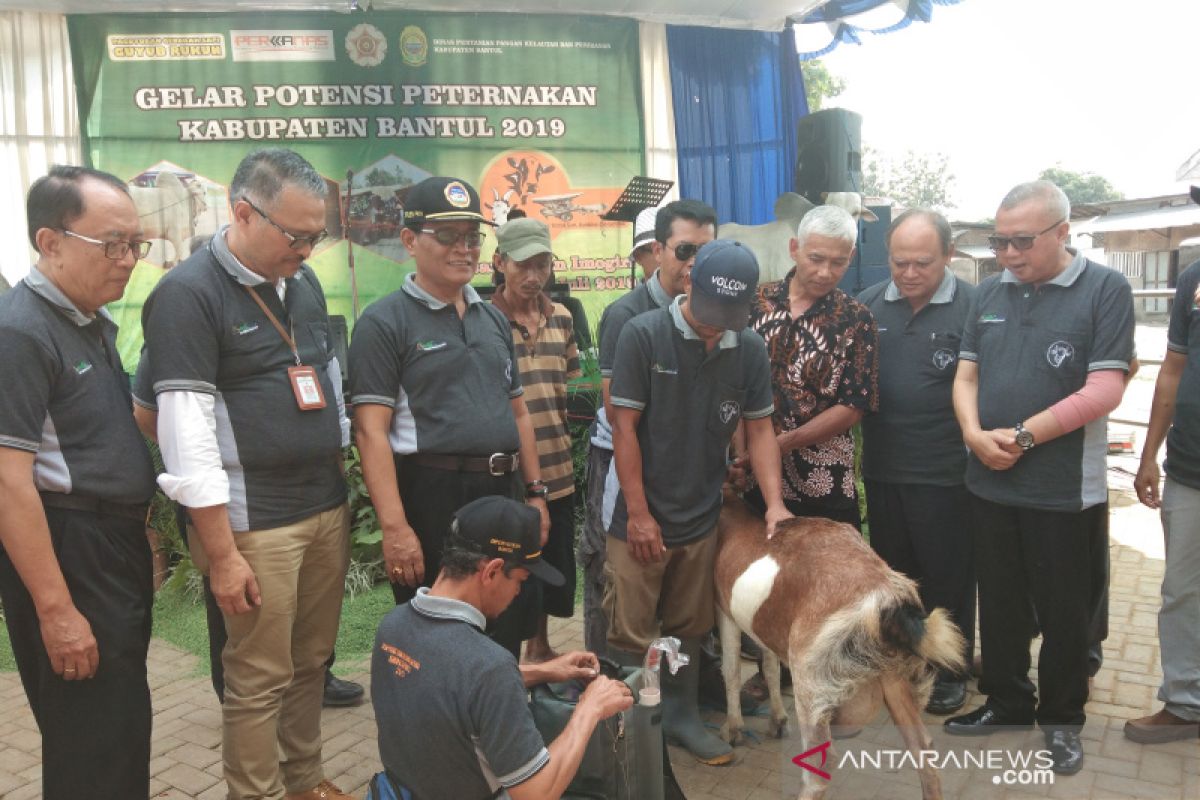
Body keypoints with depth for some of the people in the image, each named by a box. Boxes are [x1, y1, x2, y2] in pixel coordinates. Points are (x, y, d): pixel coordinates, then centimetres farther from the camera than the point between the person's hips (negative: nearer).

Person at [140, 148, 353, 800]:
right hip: (254, 523, -7)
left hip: (328, 508, 7)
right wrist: (222, 553, -16)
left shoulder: (304, 282, 10)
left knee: (311, 661, 17)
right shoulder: (188, 295, -12)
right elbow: (187, 436, -16)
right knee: (259, 679, 4)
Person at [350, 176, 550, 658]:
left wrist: (535, 491, 12)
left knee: (508, 637, 18)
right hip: (431, 498, -6)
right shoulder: (384, 322, -7)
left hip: (502, 493, 6)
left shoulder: (494, 319, 13)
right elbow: (372, 431, -14)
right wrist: (394, 526, -21)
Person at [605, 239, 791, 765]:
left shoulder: (749, 348, -2)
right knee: (632, 633, 4)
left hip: (701, 514, 4)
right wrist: (639, 512, -11)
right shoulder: (643, 335, -14)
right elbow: (625, 426, -12)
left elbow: (759, 429, 4)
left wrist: (774, 503, -7)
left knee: (689, 627, 18)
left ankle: (681, 714, 36)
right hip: (641, 514, -4)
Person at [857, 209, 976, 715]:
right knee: (891, 572, 18)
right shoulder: (868, 305, 3)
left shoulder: (972, 307, -10)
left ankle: (950, 671, 28)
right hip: (881, 470, 4)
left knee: (947, 578, 10)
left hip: (945, 474, -4)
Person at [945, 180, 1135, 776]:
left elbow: (1104, 390, -15)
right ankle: (1006, 702, 34)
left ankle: (1062, 718, 30)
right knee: (999, 603, 16)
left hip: (1064, 491, -4)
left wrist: (1022, 436, -16)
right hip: (989, 483, 5)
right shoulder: (990, 293, 7)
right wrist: (974, 434, -10)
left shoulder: (1105, 290, -8)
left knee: (1062, 611, 11)